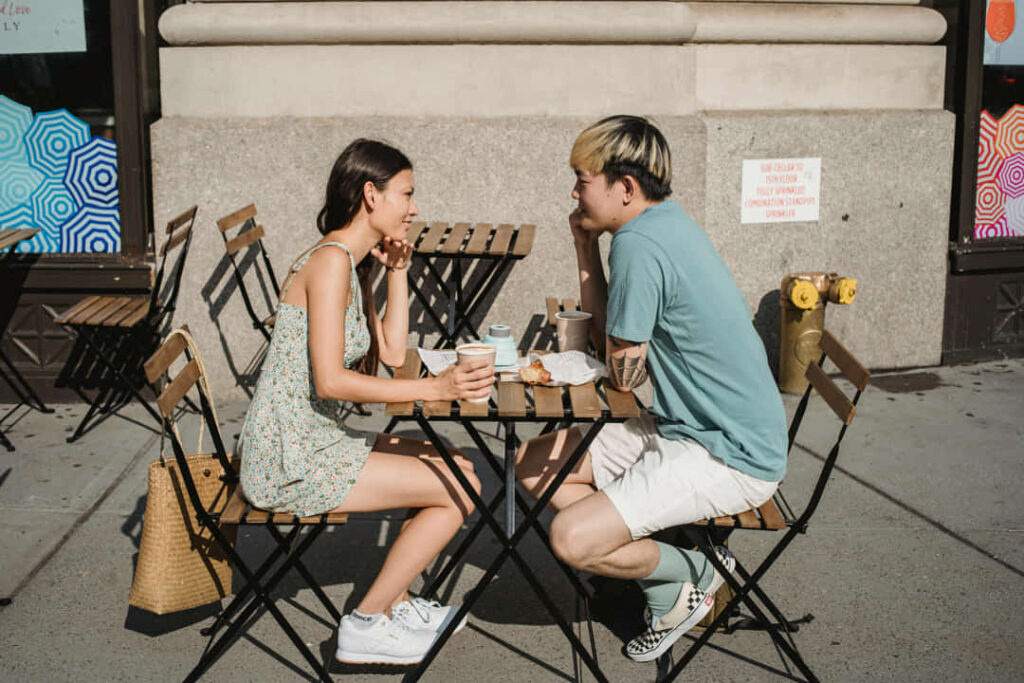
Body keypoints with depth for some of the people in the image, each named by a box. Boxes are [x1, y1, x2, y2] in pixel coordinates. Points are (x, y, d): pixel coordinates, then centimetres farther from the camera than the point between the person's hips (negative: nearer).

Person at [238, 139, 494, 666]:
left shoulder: (354, 263, 13)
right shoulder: (330, 261, -17)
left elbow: (391, 353, 10)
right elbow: (330, 380, -24)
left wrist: (396, 270, 6)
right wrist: (435, 389, -28)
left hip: (317, 440, 10)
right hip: (292, 462, -10)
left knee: (455, 465, 12)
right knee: (460, 491, -9)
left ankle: (395, 604, 21)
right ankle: (366, 624, 2)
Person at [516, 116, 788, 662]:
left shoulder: (639, 243, -23)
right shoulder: (666, 222, 8)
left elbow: (624, 374, -12)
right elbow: (604, 336, 15)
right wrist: (585, 246, 6)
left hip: (731, 459, -10)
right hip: (685, 428, 10)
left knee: (572, 539, -22)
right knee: (533, 463, 9)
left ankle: (690, 579, 7)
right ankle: (673, 561, 8)